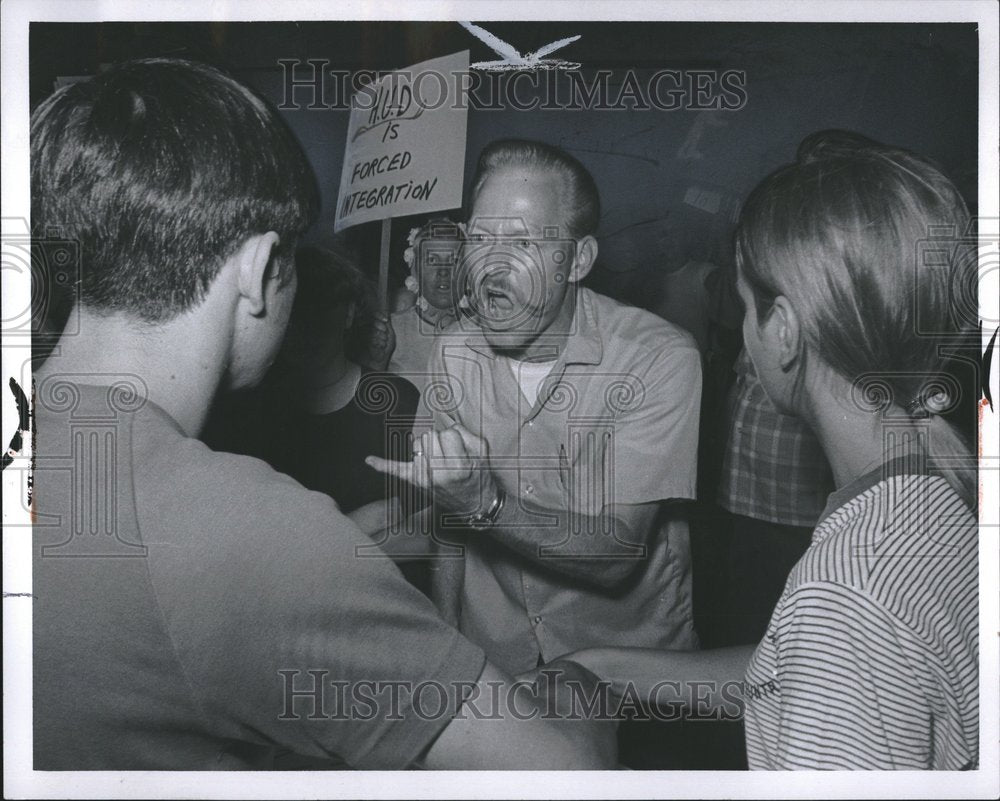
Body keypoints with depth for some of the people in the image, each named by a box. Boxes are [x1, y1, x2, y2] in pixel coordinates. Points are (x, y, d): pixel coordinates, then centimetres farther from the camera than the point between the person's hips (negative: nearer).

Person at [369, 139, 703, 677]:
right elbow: (447, 529, 5)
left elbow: (616, 555, -21)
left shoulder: (660, 357, -17)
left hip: (630, 658, -5)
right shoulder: (454, 352, -2)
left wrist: (484, 501, -33)